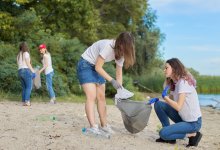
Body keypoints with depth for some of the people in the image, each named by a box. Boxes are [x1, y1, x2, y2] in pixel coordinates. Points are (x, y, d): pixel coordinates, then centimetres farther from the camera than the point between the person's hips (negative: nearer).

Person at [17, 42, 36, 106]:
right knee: (29, 87, -6)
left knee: (24, 88, 9)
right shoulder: (26, 53, -4)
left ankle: (23, 101, 3)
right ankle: (27, 101, -17)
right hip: (26, 71, -7)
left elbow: (18, 64, 17)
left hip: (20, 72, 7)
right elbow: (28, 64, -10)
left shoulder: (18, 55, 18)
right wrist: (33, 71, -4)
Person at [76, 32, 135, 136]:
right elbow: (98, 67, -27)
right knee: (91, 96, -17)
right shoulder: (108, 46, -30)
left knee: (101, 97, 6)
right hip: (85, 65, -8)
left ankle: (104, 125, 14)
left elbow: (119, 74, 0)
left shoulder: (121, 53, -5)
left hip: (97, 67, 8)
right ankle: (93, 127, -22)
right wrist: (112, 80, -32)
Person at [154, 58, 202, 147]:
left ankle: (193, 134, -3)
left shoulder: (183, 82, -20)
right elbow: (170, 102, 7)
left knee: (163, 133, -19)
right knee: (158, 104, -1)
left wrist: (164, 96, -15)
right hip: (182, 118, 9)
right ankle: (168, 136, 4)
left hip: (193, 123, -9)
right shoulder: (174, 84, 8)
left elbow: (178, 107, -27)